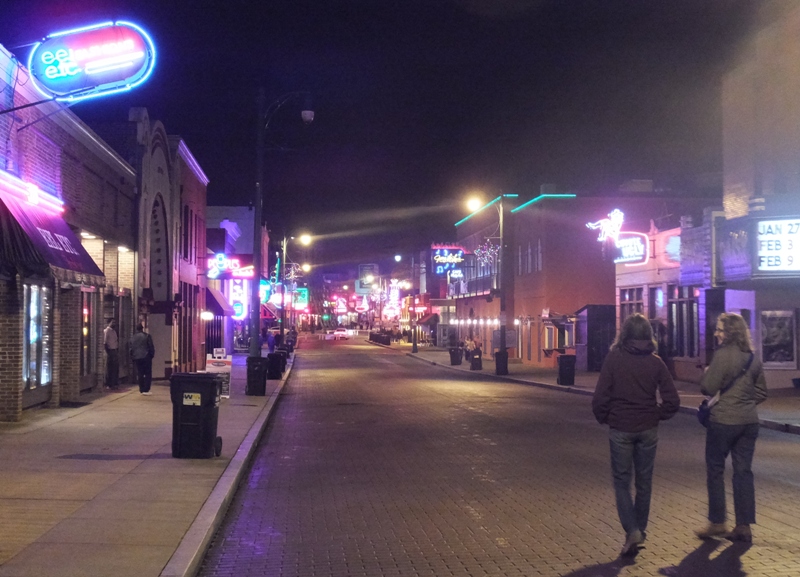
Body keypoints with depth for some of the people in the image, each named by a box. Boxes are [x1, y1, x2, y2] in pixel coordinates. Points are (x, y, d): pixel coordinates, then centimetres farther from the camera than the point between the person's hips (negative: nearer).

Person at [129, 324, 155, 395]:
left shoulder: (132, 338, 8)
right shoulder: (147, 336, -6)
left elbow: (130, 347, 11)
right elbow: (151, 347, -6)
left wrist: (132, 357, 18)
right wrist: (152, 354, 7)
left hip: (137, 358, 4)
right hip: (146, 357, -4)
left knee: (140, 374, 9)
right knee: (148, 374, -1)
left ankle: (141, 390, 9)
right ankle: (146, 390, -8)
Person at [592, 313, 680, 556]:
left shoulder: (613, 359, -9)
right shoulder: (655, 362, -3)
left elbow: (600, 398, -11)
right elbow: (672, 400, -5)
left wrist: (605, 418, 5)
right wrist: (657, 416, 11)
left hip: (620, 429, -2)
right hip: (648, 429, 2)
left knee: (622, 481, 7)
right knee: (644, 481, 15)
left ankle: (632, 530, -9)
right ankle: (640, 529, 25)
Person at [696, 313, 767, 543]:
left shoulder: (723, 355, -15)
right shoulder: (753, 358, 7)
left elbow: (708, 388, -13)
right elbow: (761, 392, 15)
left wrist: (707, 372, 5)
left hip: (723, 420, -6)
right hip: (749, 421, 6)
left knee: (715, 470, 8)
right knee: (743, 471, 9)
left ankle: (717, 523, 13)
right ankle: (744, 526, 10)